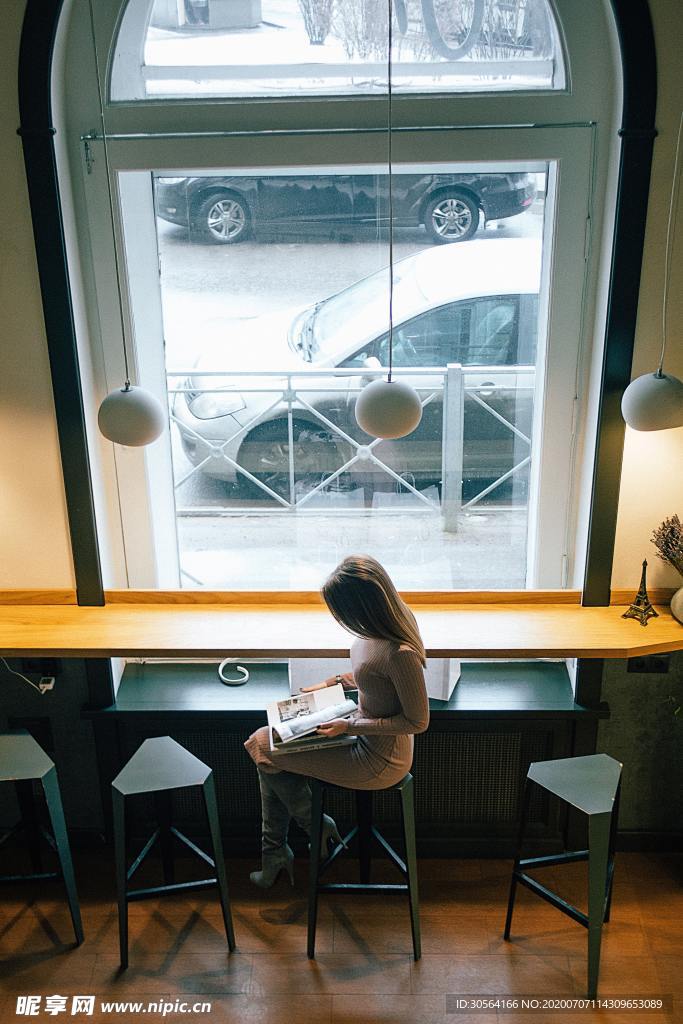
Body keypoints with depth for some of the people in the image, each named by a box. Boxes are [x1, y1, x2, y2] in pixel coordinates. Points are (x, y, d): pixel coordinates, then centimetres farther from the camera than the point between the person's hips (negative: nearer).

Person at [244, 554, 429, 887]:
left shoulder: (401, 654, -33)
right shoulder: (380, 626, -7)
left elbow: (417, 721, -22)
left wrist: (351, 726, -19)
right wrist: (335, 682, 6)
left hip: (379, 760, -9)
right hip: (363, 731, 9)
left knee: (262, 747, -1)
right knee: (268, 741, 5)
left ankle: (315, 827, 23)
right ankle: (274, 855, 18)